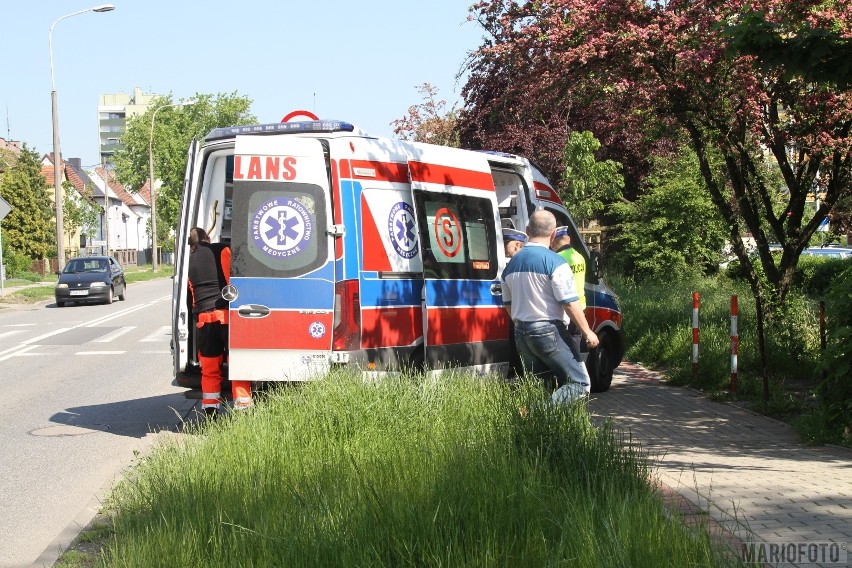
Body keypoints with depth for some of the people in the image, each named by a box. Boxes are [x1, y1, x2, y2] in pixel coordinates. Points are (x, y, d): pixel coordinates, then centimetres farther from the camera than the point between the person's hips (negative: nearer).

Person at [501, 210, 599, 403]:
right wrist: (587, 332, -6)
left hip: (521, 334, 7)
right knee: (580, 384, -5)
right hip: (549, 332, -7)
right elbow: (570, 303, -15)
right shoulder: (555, 262, -13)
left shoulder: (512, 264, 10)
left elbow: (508, 304, 19)